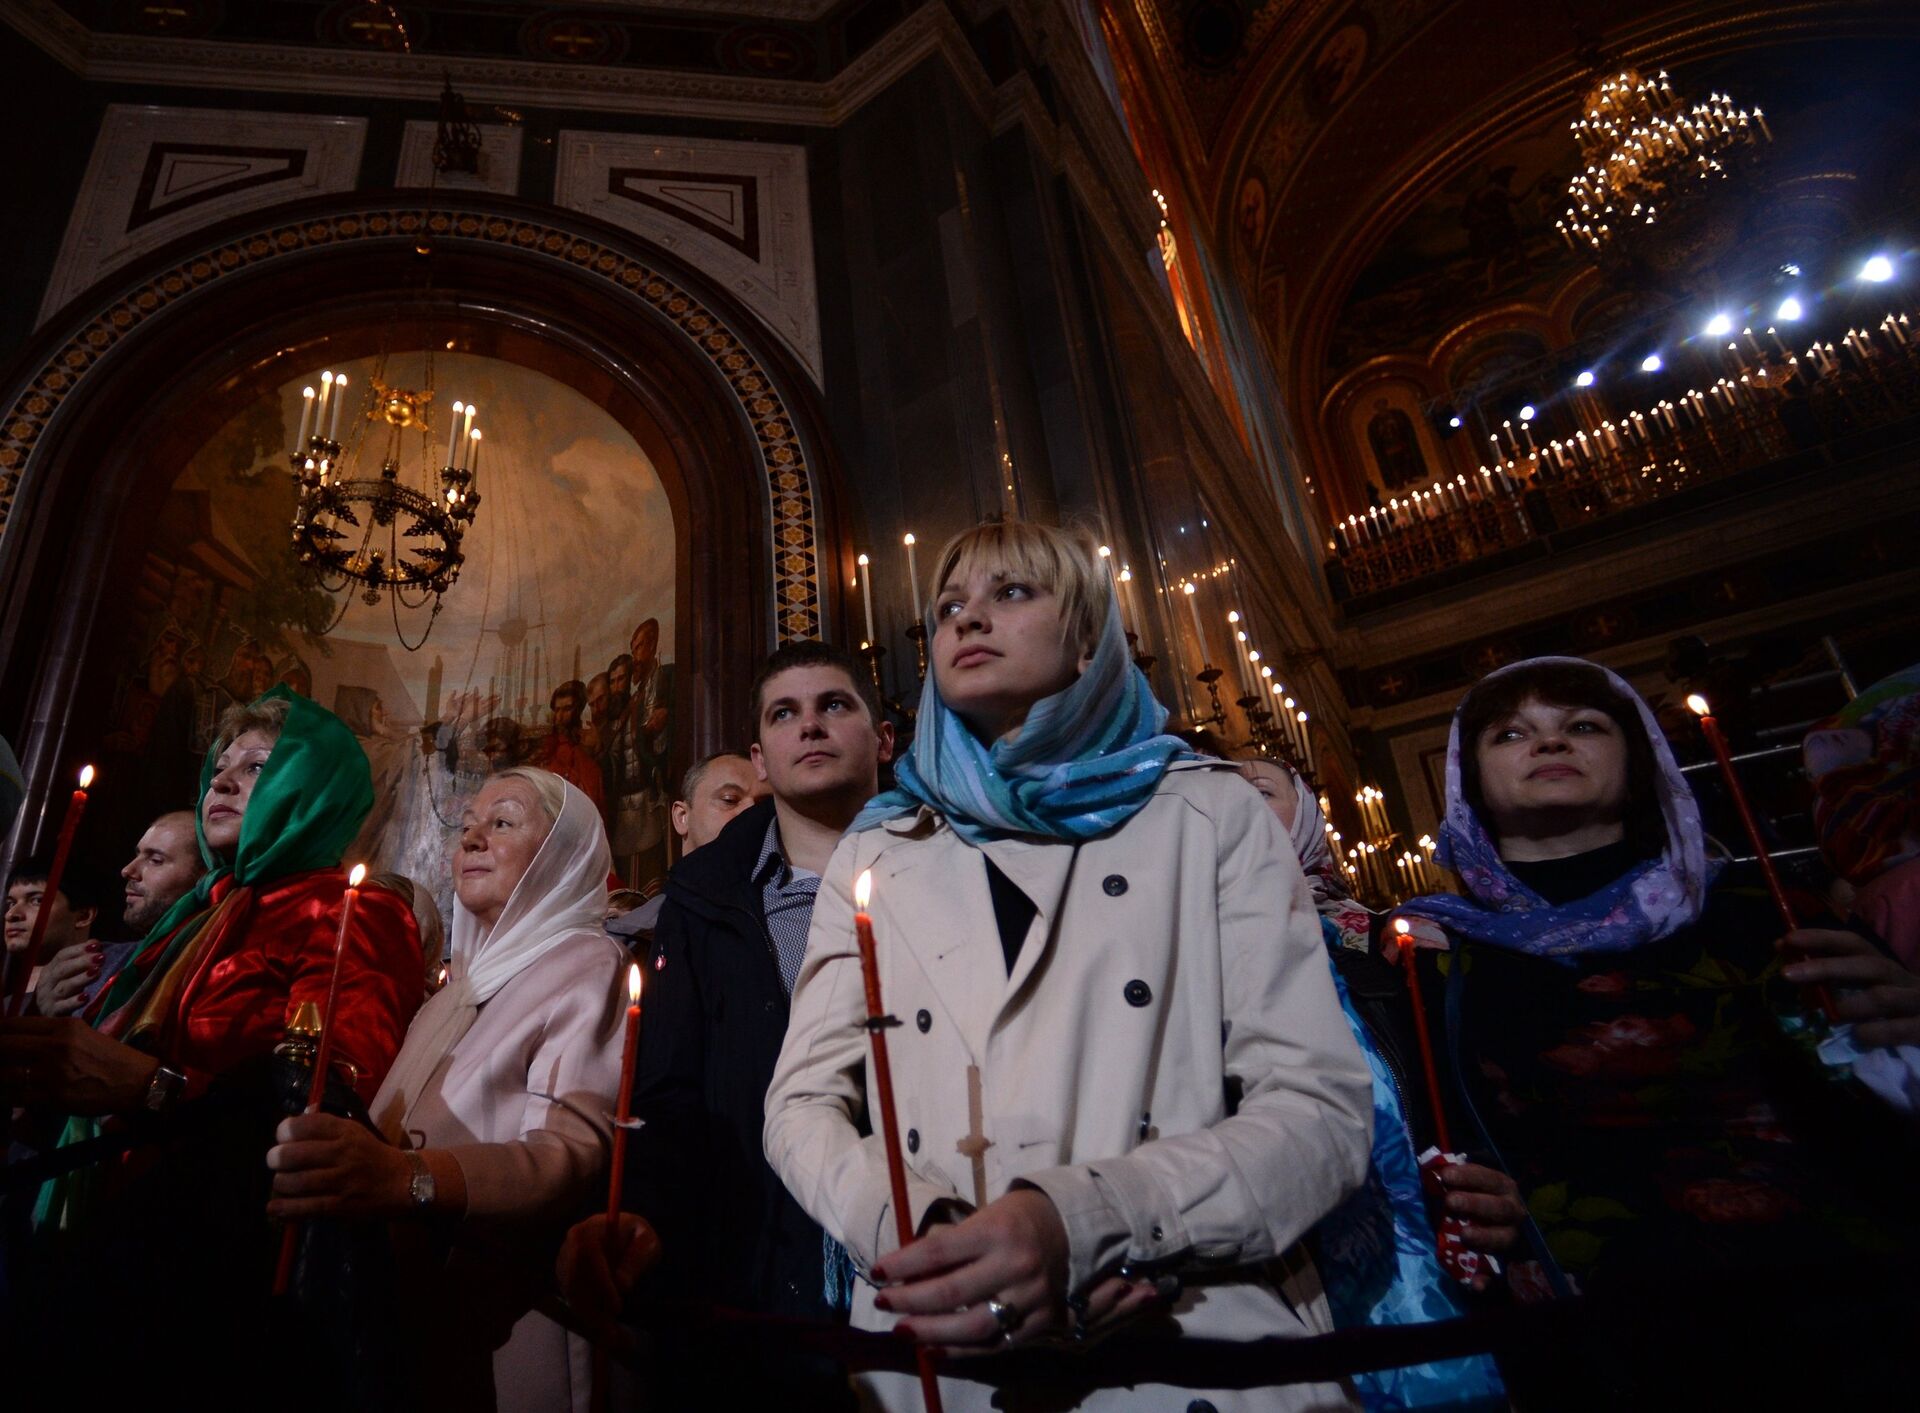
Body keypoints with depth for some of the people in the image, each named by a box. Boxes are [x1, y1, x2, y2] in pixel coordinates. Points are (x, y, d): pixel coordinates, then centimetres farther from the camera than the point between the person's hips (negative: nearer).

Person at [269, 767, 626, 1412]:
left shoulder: (585, 967, -12)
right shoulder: (468, 976, 14)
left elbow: (576, 1151, -26)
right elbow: (401, 1136, 19)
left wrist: (410, 1178, -41)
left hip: (507, 1327, -7)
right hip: (413, 1314, 7)